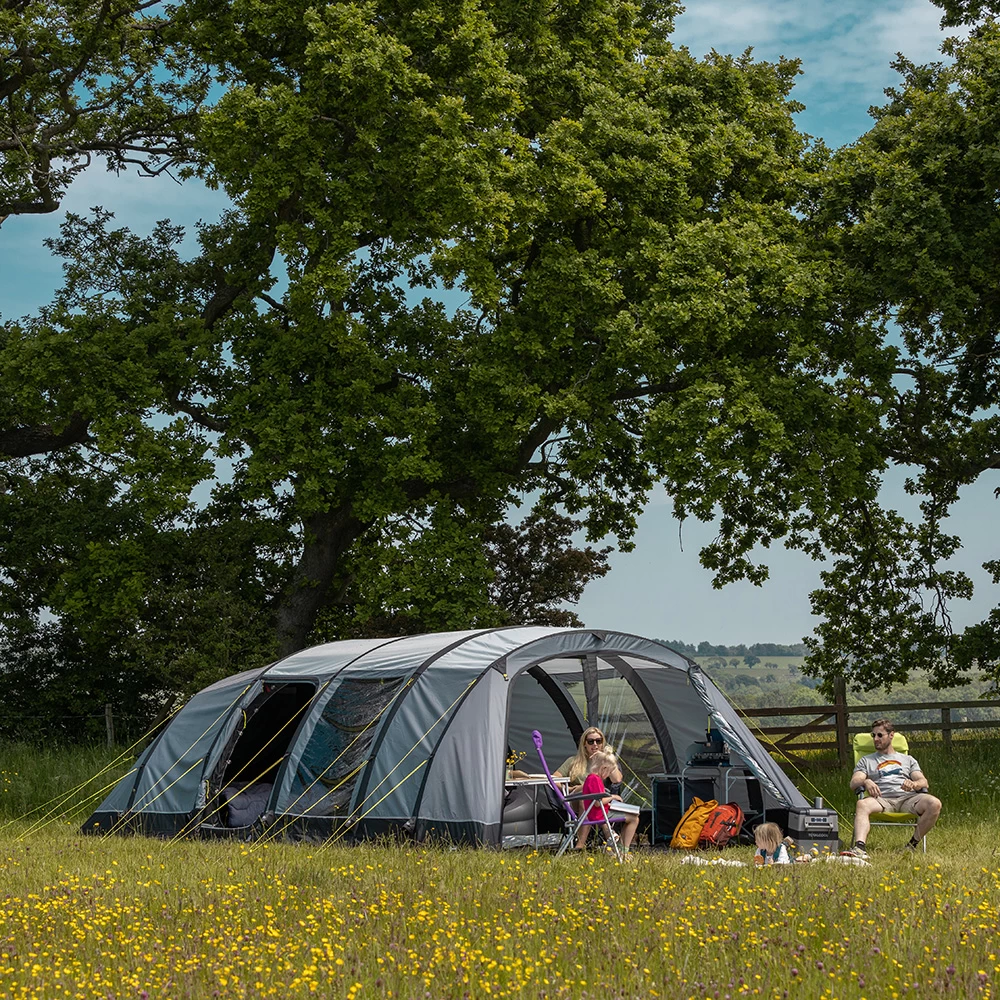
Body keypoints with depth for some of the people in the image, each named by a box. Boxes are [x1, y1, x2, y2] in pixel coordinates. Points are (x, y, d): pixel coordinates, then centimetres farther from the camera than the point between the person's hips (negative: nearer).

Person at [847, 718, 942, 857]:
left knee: (934, 803, -30)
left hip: (908, 798, 1)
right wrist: (866, 782, -14)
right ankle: (859, 847, -56)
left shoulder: (908, 759, 30)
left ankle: (913, 844, -21)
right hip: (882, 800, -1)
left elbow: (924, 782, 16)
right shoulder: (866, 761, 27)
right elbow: (853, 783, 11)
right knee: (862, 805, -37)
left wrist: (914, 784, -10)